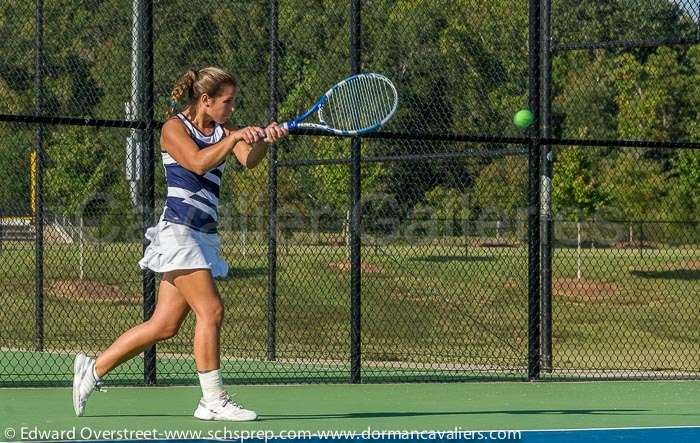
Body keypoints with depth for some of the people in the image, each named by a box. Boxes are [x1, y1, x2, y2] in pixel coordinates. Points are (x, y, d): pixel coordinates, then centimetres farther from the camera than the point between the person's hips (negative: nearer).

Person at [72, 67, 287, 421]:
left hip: (203, 237, 8)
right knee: (211, 311, -14)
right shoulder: (174, 128, -3)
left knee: (164, 326, 7)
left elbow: (249, 160, -3)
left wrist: (264, 140, -23)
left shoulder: (222, 132, 15)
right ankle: (213, 401, -10)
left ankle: (93, 369, 18)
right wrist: (234, 137, -26)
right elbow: (198, 163, -20)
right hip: (179, 230, -8)